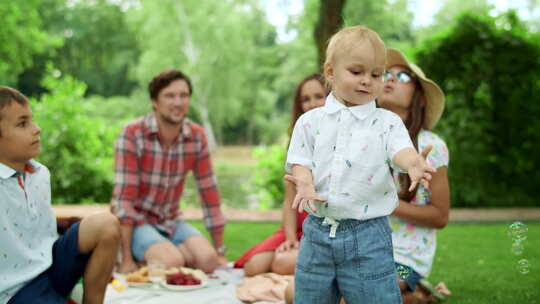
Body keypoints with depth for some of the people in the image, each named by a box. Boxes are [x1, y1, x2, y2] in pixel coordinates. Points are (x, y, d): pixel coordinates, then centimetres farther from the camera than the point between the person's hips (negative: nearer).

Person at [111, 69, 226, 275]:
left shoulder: (197, 136, -5)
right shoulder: (132, 134, -19)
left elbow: (209, 192, -1)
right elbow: (124, 197, -22)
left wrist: (220, 252, 1)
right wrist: (126, 259, -25)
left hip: (170, 222, 5)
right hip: (135, 222, -5)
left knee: (208, 260, -20)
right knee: (173, 262, -30)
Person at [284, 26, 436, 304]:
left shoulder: (387, 122, 2)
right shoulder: (310, 121, 7)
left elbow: (401, 151, -13)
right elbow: (301, 161, 5)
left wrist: (414, 164, -37)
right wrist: (305, 184, -17)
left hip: (368, 236, -2)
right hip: (318, 230, 2)